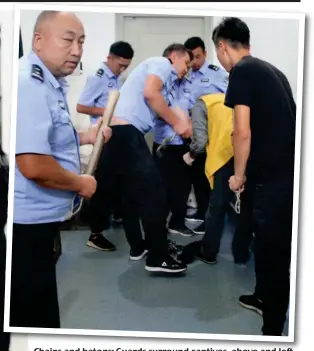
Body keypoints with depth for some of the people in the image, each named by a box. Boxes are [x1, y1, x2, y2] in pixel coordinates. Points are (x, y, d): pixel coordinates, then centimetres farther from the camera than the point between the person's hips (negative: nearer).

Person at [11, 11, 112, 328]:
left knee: (36, 309, 26)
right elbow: (33, 166, -31)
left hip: (38, 217, 11)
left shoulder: (49, 82, 13)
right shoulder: (30, 84, -22)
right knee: (34, 316, 7)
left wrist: (82, 137, 13)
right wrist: (81, 184, -14)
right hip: (27, 222, -11)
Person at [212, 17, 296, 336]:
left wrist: (238, 174, -2)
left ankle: (273, 327, 14)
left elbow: (243, 133, -15)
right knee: (269, 239, 22)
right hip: (287, 169, 9)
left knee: (273, 248, 1)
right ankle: (264, 297, 40)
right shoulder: (271, 70, 17)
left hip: (272, 174, -9)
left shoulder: (241, 71, -8)